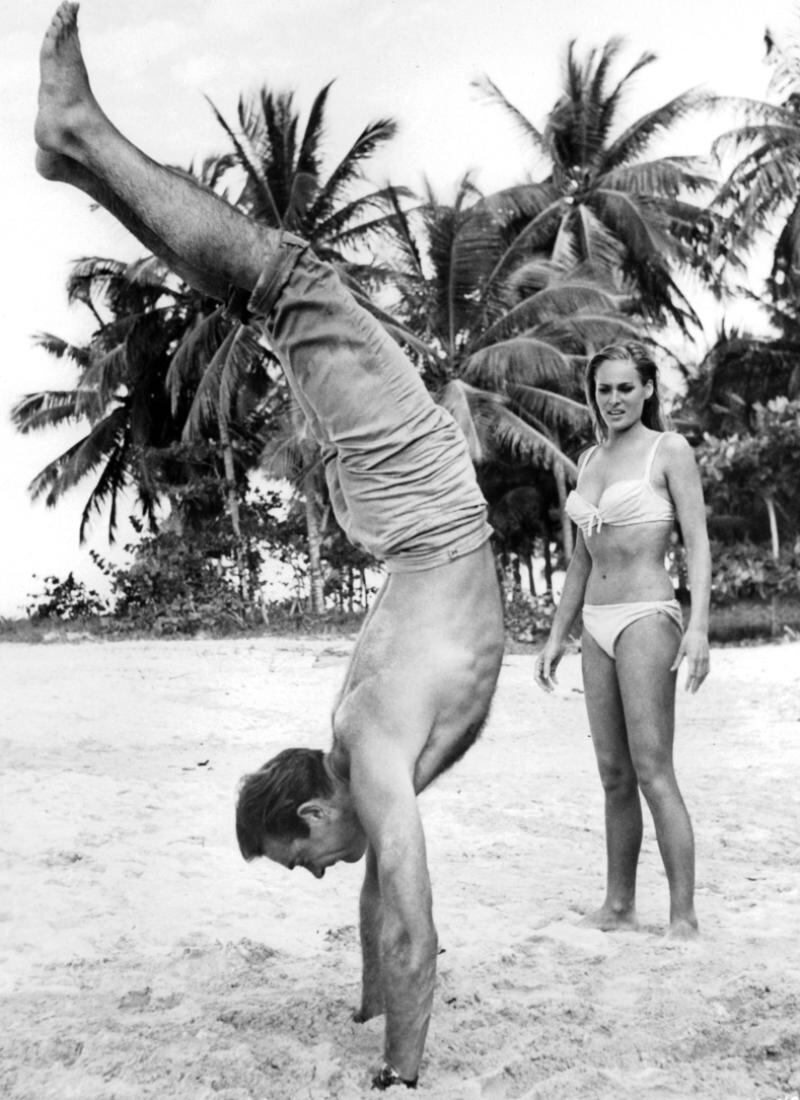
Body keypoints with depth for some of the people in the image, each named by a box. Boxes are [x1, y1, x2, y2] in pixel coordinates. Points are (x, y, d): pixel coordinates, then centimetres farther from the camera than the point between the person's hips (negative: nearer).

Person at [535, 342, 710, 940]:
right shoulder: (590, 459, 16)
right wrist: (557, 636, 19)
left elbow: (698, 544, -7)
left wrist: (698, 628, -18)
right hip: (597, 623, 7)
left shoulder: (669, 450, -1)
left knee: (652, 771, -9)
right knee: (614, 773, 10)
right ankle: (619, 904, 19)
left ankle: (684, 917, -2)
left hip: (647, 616, -6)